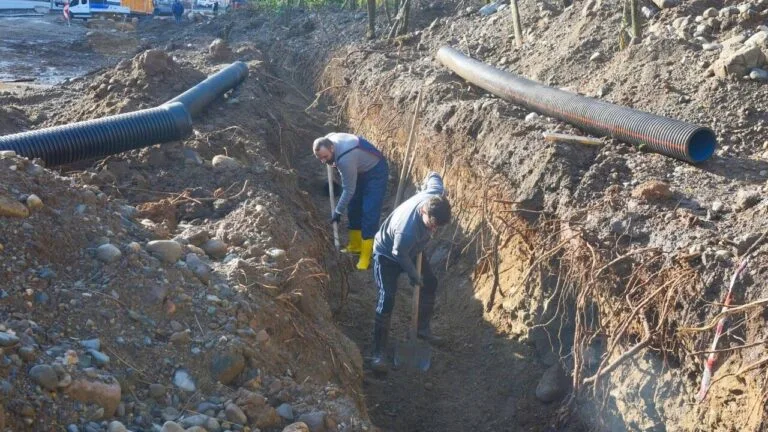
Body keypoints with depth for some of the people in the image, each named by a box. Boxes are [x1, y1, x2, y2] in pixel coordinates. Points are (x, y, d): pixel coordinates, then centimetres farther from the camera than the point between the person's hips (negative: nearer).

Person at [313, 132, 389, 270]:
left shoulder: (345, 159, -39)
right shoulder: (329, 140, -16)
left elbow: (349, 190, -26)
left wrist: (338, 211, -16)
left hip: (375, 172, -9)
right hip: (361, 169, 9)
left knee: (369, 214, -13)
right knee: (354, 208, 14)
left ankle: (365, 258, -12)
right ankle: (355, 246, 28)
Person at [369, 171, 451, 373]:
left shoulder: (436, 194, -32)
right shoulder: (407, 230, -47)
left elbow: (433, 176, -9)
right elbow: (399, 254, -26)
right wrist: (414, 275, -11)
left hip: (411, 250, 8)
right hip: (388, 253, -8)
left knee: (430, 283, 16)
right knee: (387, 298, -15)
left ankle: (423, 328, 36)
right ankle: (379, 351, -8)